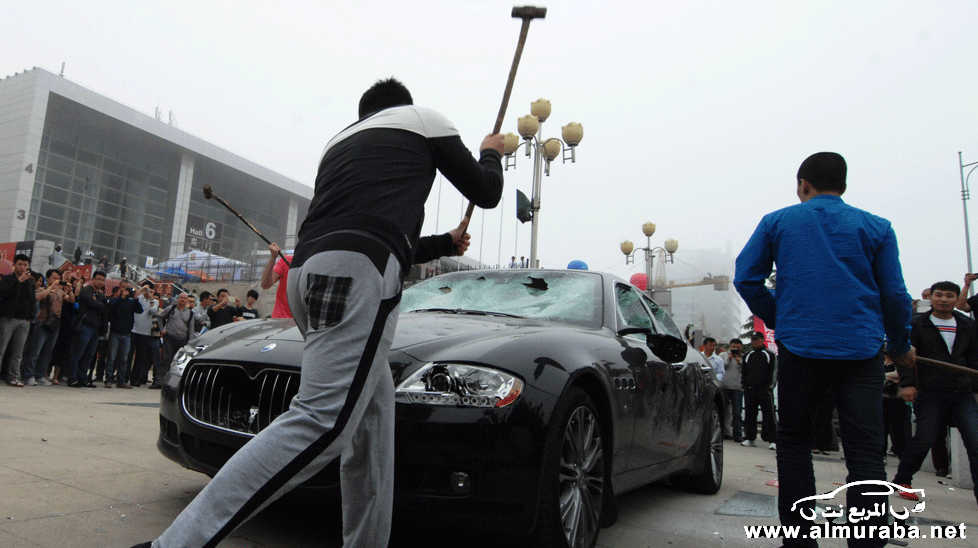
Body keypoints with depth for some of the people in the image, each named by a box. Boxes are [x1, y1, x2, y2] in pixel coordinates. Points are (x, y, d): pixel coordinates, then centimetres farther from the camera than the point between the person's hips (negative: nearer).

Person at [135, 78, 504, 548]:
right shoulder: (422, 119, 20)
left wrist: (446, 243, 53)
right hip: (355, 273, -8)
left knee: (374, 408, 16)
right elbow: (486, 193, 22)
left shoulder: (340, 141, 37)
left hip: (308, 268, 8)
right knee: (325, 421, -15)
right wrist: (490, 152, 45)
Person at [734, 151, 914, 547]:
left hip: (799, 347, 0)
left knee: (793, 441, 11)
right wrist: (900, 345, 22)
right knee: (865, 452, 0)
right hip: (861, 349, 0)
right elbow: (895, 293, 8)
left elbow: (746, 278, 5)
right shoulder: (875, 227, 8)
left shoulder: (776, 222, 7)